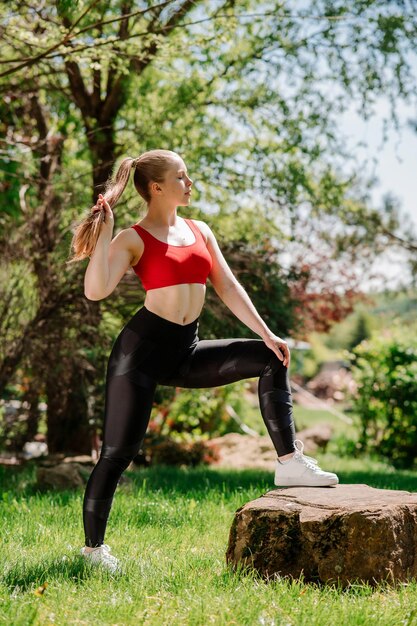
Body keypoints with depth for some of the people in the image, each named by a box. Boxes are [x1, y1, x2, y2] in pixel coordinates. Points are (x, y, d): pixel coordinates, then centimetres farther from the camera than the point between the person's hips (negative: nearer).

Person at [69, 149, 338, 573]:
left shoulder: (200, 231, 12)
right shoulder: (134, 239, -7)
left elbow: (228, 288, 12)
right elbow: (96, 290, -22)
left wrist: (266, 334, 6)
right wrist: (103, 232, -22)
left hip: (186, 353, 6)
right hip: (142, 348, -6)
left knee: (272, 359, -1)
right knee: (119, 451, -5)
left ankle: (289, 463, -1)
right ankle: (93, 547, 10)